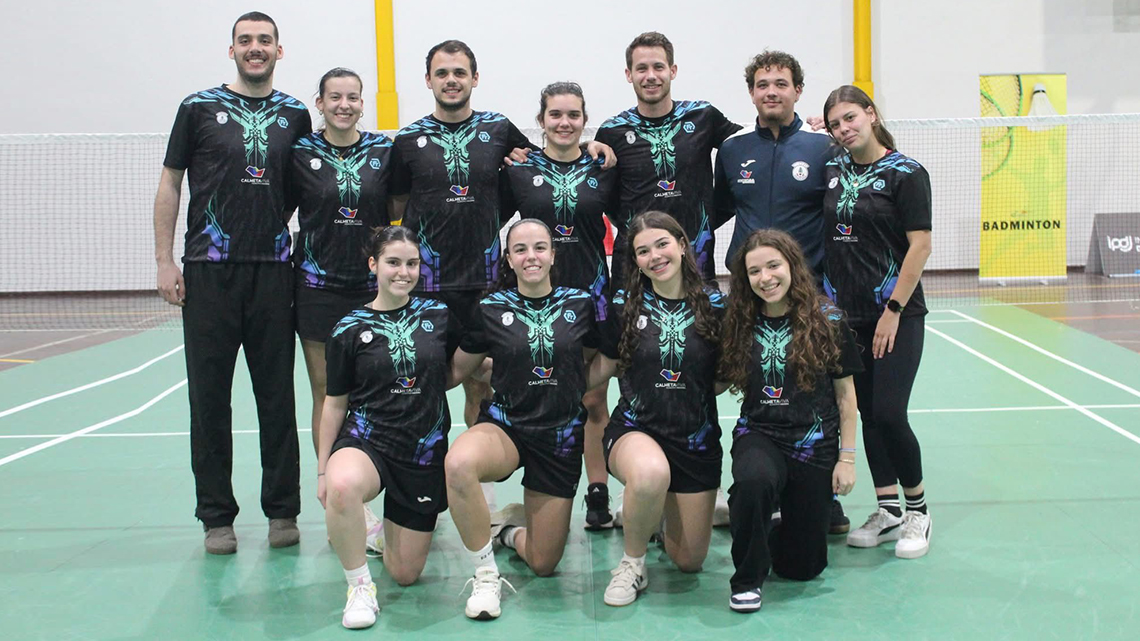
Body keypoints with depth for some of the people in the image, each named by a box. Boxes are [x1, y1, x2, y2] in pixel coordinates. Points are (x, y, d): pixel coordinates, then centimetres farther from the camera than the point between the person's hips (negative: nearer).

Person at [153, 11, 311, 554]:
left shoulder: (295, 115, 10)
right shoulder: (199, 108, 5)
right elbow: (170, 184, 5)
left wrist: (298, 251, 7)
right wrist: (165, 262, -1)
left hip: (274, 270, 1)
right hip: (209, 271, -1)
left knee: (278, 395, 5)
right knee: (209, 396, 3)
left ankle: (282, 510, 16)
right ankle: (217, 516, 13)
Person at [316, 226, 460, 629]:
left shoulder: (439, 316, 2)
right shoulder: (349, 330, -3)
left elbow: (456, 371, 21)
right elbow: (335, 403, 4)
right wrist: (322, 469, 5)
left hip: (424, 452, 2)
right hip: (366, 440, -2)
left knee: (405, 574, 6)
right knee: (342, 486, -41)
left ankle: (393, 527, 42)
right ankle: (360, 584, -16)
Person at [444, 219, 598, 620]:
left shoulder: (580, 305, -3)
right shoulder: (491, 310, -5)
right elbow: (456, 371, 7)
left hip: (561, 436, 2)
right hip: (504, 426, -1)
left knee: (543, 564, 3)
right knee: (459, 463, -40)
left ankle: (513, 528, 41)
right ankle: (486, 576, -19)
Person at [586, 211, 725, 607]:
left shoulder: (714, 305, -3)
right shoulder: (624, 306, -4)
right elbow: (601, 369, 3)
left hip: (697, 438, 2)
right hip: (635, 430, -2)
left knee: (688, 562, 9)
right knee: (651, 472, -42)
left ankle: (659, 506, 43)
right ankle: (633, 563, -13)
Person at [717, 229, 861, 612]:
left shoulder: (827, 321, -4)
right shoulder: (740, 326, 1)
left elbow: (845, 393, 1)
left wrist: (847, 457, -1)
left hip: (814, 445, 0)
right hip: (759, 435, 0)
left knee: (802, 567, 4)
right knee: (754, 479, -39)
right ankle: (748, 578, -15)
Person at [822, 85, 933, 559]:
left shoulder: (905, 173, -6)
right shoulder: (832, 171, 8)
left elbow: (920, 245, -10)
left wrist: (894, 310, -13)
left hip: (897, 314, -5)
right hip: (848, 315, 5)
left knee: (889, 414, -9)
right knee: (867, 413, 8)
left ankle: (917, 510, 10)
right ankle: (888, 511, 18)